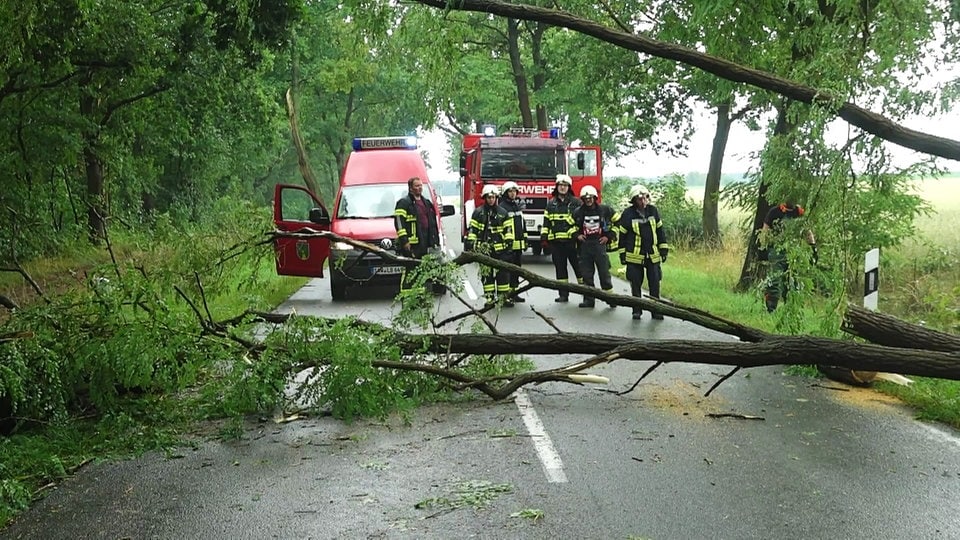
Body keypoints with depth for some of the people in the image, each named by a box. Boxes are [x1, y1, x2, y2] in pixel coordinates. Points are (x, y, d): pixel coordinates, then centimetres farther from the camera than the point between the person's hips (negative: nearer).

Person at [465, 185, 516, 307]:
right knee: (486, 273, 2)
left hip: (499, 248, 0)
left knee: (502, 272, 1)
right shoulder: (478, 213, 3)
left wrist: (508, 241, -3)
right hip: (484, 248, 0)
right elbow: (472, 229, 3)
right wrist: (470, 244, -2)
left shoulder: (502, 213, 6)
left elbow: (508, 228, 8)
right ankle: (490, 297, 9)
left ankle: (504, 296, 7)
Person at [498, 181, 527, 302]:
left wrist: (525, 239, 20)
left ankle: (514, 291, 19)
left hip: (519, 243, 8)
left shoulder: (518, 205, 16)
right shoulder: (502, 207, -9)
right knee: (507, 269, -7)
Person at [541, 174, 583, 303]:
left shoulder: (575, 202, 3)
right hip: (556, 242, 4)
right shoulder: (551, 204, 14)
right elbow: (546, 222, 15)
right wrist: (544, 237, 8)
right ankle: (563, 294, 11)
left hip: (572, 241, -4)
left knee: (578, 266, -1)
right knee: (560, 268, 6)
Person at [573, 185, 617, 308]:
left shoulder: (605, 210, 1)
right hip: (584, 245, 2)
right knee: (586, 274, 3)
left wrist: (609, 236, 3)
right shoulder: (578, 212, 5)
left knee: (604, 272, -2)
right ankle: (588, 299, 9)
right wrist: (577, 235, 2)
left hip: (599, 244, -2)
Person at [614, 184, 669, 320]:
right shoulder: (628, 214, -7)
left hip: (653, 255, 2)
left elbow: (660, 230, 11)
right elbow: (621, 234, 0)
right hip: (634, 256, -2)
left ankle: (656, 310, 12)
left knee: (655, 284, 3)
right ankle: (637, 310, 15)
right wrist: (622, 253, 0)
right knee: (636, 284, 4)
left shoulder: (653, 211, 3)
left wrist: (664, 249, 9)